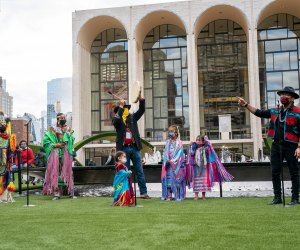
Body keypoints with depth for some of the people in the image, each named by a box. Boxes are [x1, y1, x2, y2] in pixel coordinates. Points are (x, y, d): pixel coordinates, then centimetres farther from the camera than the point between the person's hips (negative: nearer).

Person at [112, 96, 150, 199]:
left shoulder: (132, 117, 13)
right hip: (124, 148, -3)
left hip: (134, 147, 3)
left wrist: (141, 100, -14)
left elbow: (141, 110, 2)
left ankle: (143, 192, 7)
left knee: (140, 171, 3)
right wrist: (121, 106, -20)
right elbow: (116, 120, -19)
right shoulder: (117, 119, 4)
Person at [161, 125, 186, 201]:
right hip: (168, 164, 3)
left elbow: (179, 153, -6)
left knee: (177, 179, -5)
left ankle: (178, 196, -1)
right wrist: (167, 160, -9)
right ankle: (168, 196, 2)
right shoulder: (168, 142, 12)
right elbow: (165, 152, 8)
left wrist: (172, 161, -13)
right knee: (168, 179, -1)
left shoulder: (179, 143, 1)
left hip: (177, 164, -3)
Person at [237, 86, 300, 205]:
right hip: (276, 145, 6)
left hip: (290, 146, -6)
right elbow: (259, 112, 16)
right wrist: (246, 104, 9)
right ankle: (277, 197, 16)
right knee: (275, 172, 7)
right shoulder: (275, 111, 11)